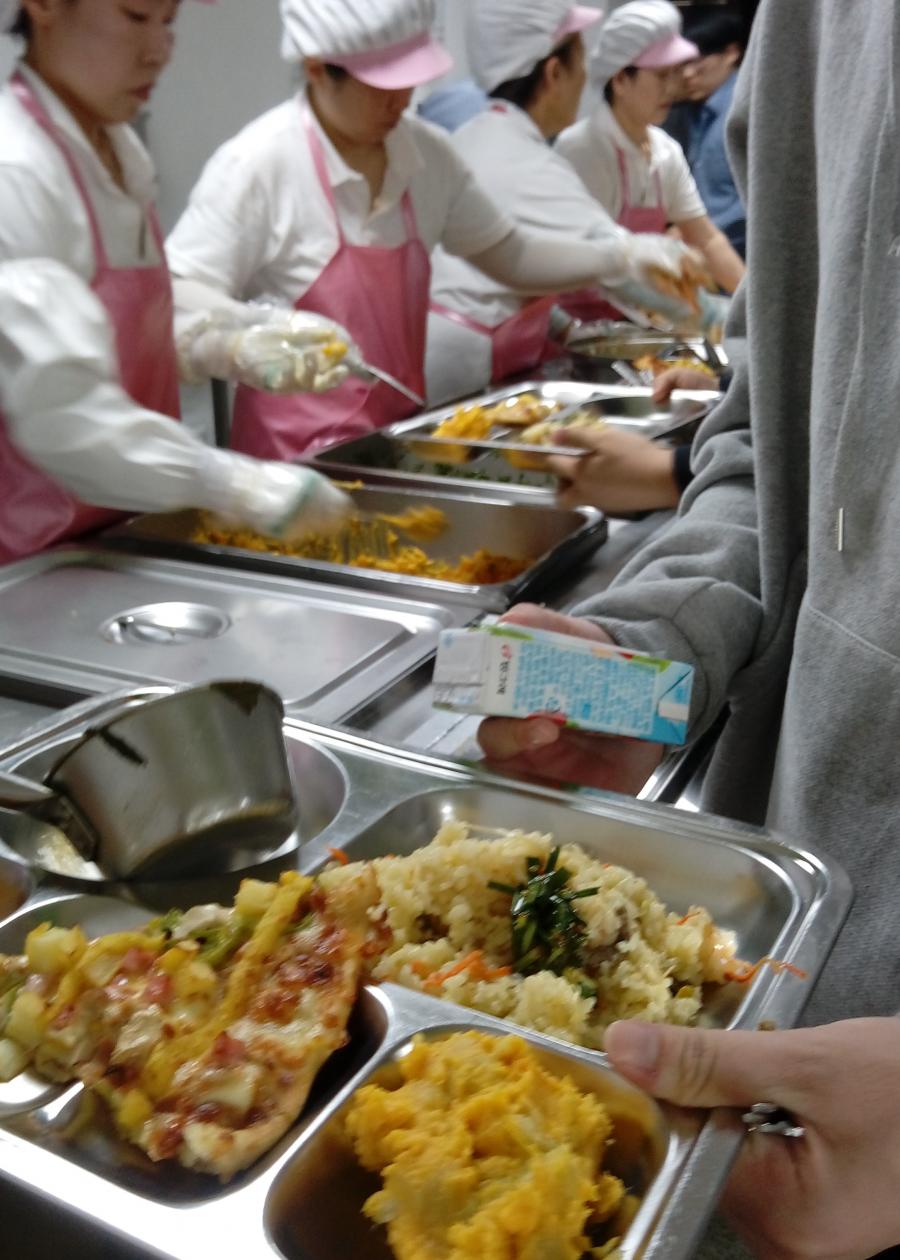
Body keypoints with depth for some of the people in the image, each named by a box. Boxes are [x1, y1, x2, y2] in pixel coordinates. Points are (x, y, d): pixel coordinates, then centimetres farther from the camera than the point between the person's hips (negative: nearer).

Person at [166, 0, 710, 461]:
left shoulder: (427, 153, 5)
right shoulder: (255, 165, -12)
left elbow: (508, 254, 15)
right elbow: (180, 304, -12)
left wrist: (622, 260, 3)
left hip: (401, 435, 5)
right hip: (297, 456, -5)